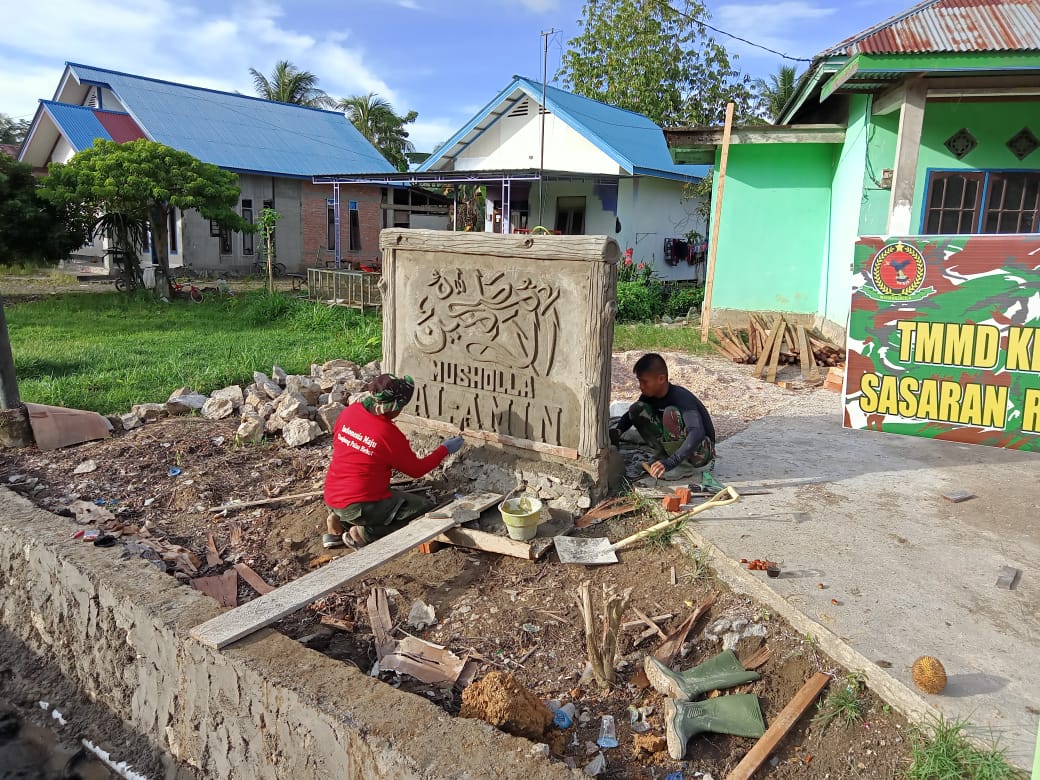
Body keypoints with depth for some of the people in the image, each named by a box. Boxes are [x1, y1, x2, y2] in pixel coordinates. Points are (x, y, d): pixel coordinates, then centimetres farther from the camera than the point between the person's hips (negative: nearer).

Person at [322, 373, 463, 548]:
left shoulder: (349, 411, -5)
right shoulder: (390, 435, -19)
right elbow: (417, 470, -3)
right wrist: (445, 449, 8)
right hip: (359, 506, -7)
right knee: (425, 508, -1)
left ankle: (339, 522, 12)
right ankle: (366, 534, -9)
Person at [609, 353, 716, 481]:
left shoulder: (682, 398, -28)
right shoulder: (650, 395, -6)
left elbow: (697, 433, -41)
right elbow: (631, 414, 11)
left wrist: (670, 462, -50)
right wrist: (618, 430, -13)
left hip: (702, 453, -7)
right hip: (674, 447, 7)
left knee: (671, 413, -33)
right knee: (637, 409, -7)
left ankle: (685, 467, -18)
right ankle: (665, 455, -4)